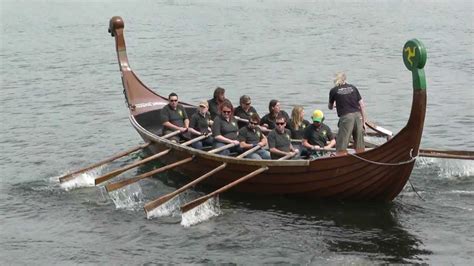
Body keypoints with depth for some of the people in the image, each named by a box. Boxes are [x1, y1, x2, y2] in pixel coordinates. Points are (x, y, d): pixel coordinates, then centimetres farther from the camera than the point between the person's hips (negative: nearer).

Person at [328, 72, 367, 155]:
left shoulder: (334, 91, 5)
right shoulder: (353, 88, 12)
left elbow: (330, 107, 20)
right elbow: (362, 105, 10)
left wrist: (334, 105, 44)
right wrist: (363, 121, 15)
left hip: (345, 117, -4)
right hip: (358, 115, 4)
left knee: (341, 148, -2)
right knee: (360, 148, 11)